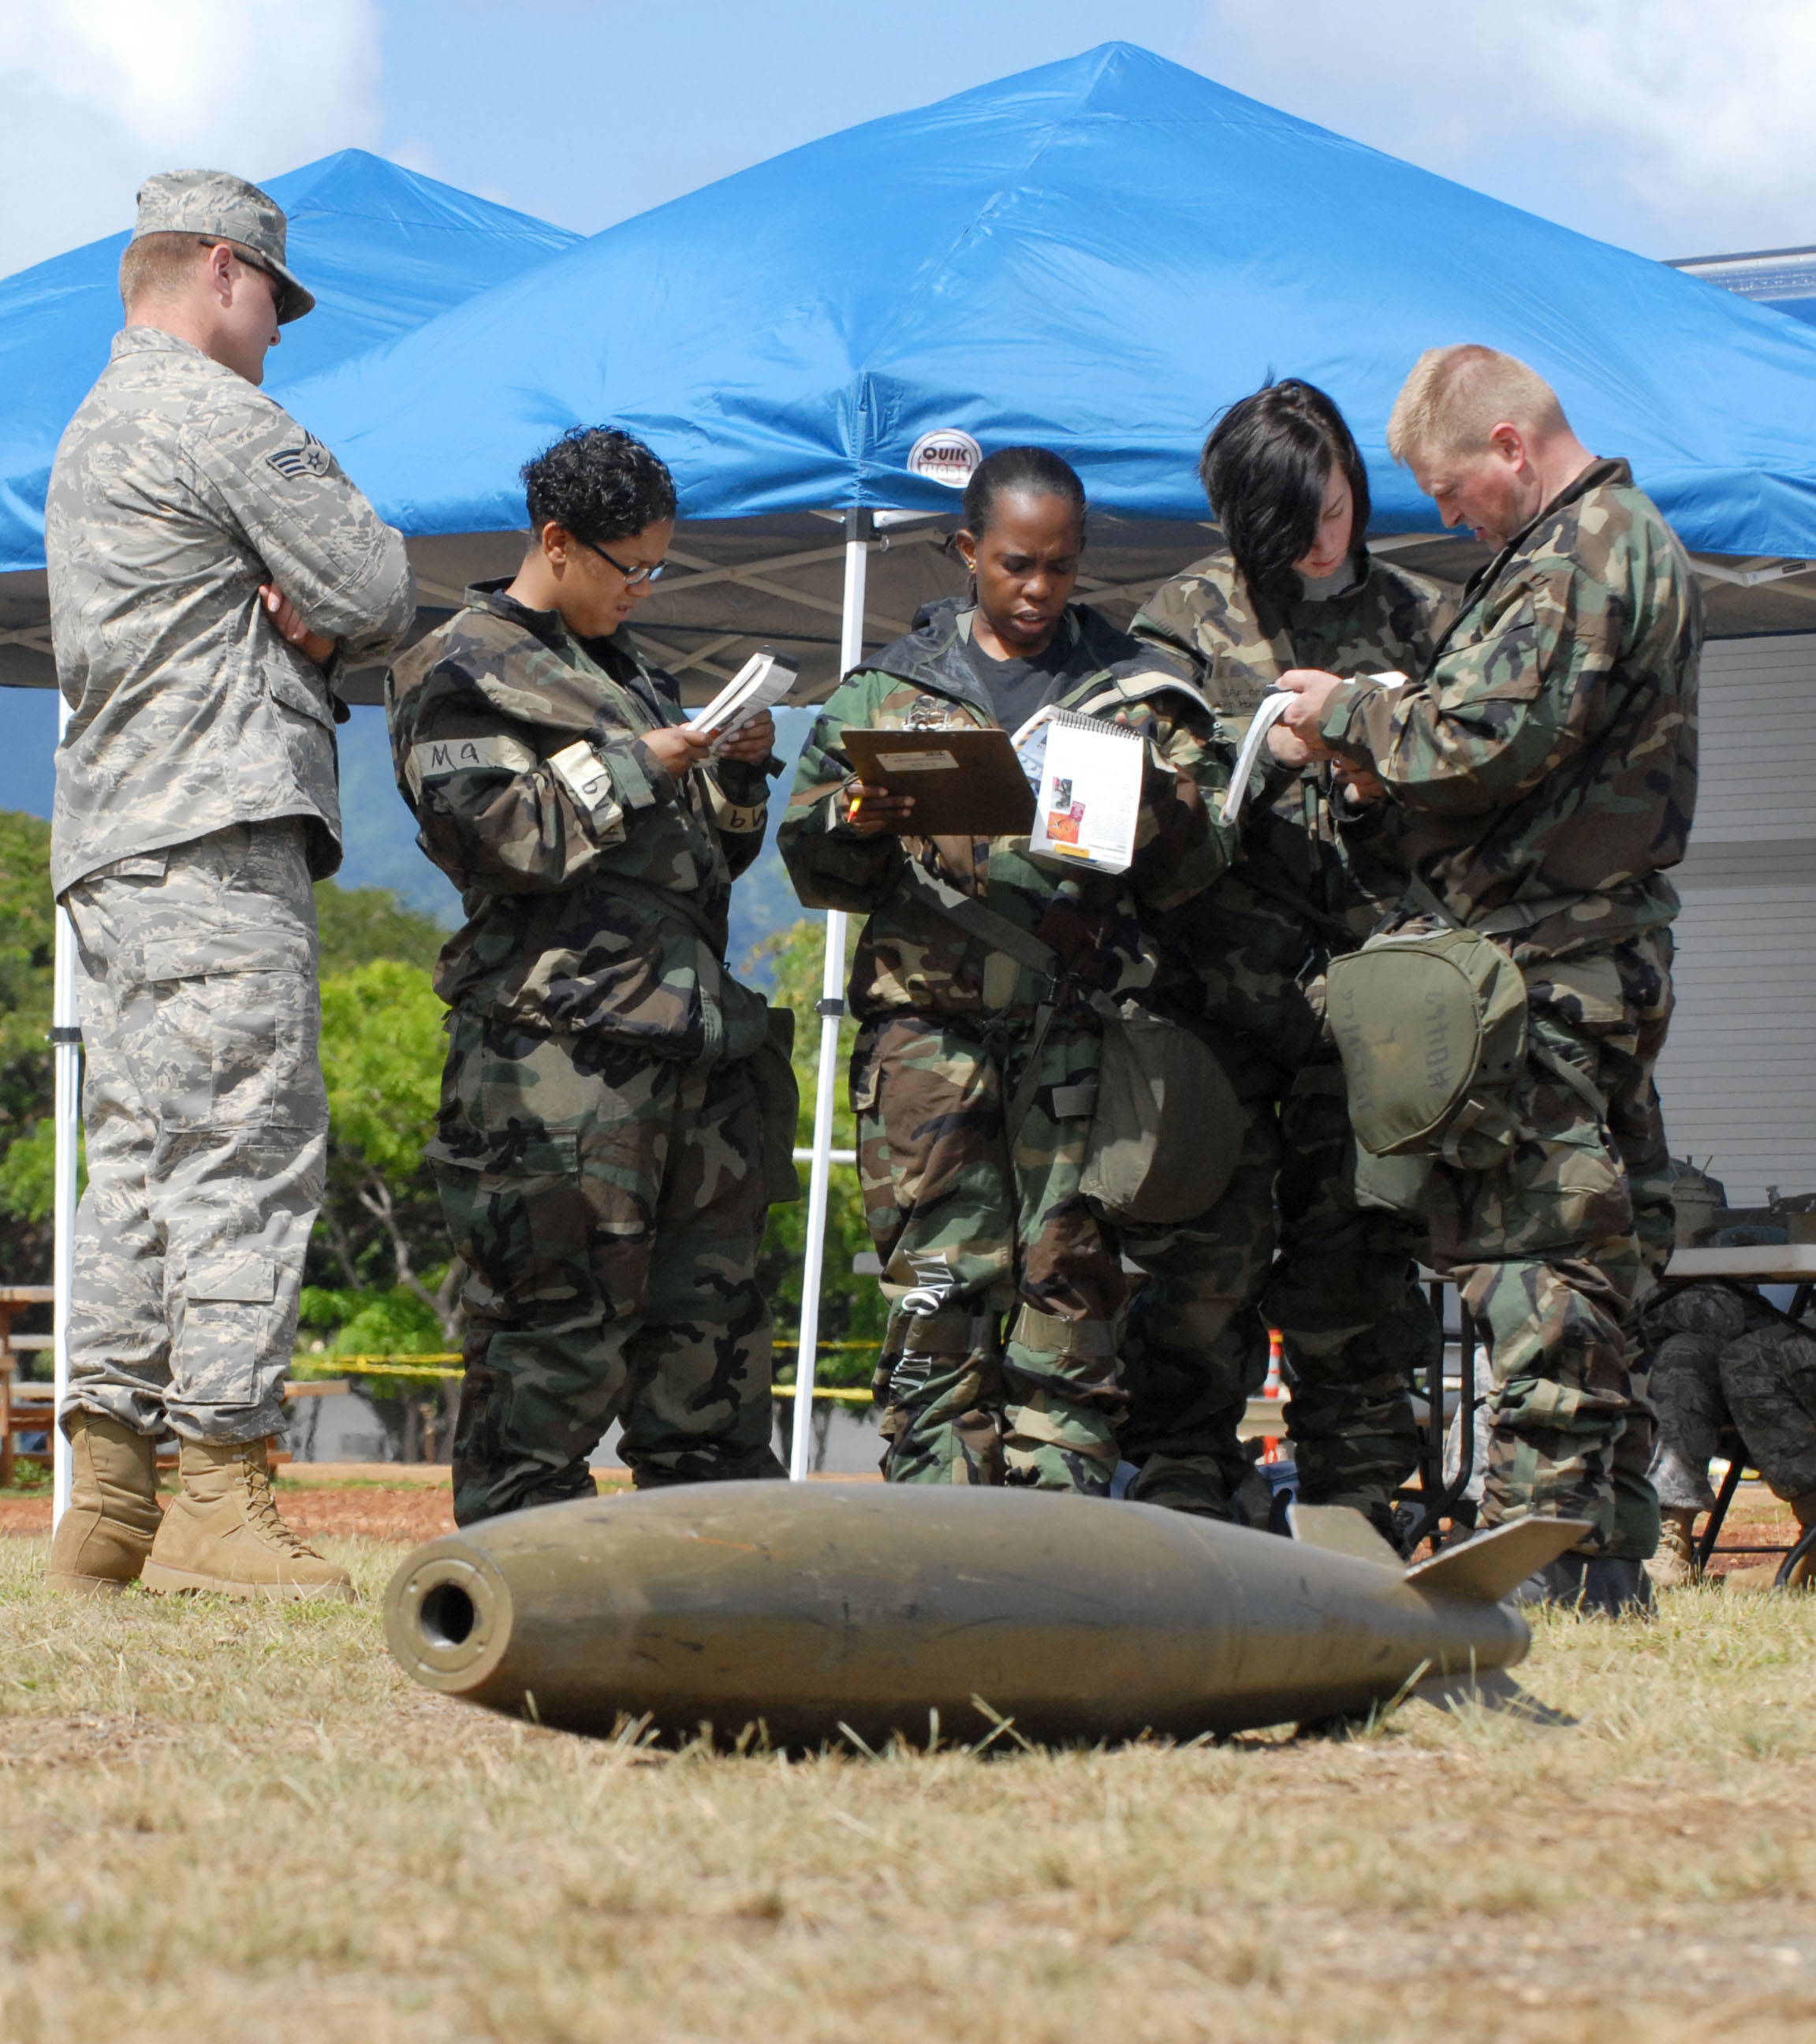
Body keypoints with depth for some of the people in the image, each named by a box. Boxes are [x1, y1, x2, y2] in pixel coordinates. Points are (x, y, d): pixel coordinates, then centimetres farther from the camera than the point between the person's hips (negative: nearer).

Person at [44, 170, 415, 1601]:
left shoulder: (92, 434, 26)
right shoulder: (216, 416, -6)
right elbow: (382, 599, -8)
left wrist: (298, 627, 3)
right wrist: (328, 620, 12)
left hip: (110, 848, 10)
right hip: (218, 838, -10)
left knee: (141, 1161, 8)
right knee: (249, 1154, -11)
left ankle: (109, 1496, 5)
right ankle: (221, 1495, -15)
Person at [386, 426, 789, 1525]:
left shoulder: (630, 668, 25)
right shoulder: (461, 672, 2)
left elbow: (715, 853, 28)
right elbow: (502, 834, -12)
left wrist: (738, 771, 9)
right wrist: (639, 767, -9)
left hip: (691, 1028, 8)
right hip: (562, 1044, -8)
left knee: (714, 1293, 7)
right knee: (561, 1310, -9)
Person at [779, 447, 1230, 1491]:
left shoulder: (1138, 690, 13)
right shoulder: (891, 685, 14)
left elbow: (1190, 879, 9)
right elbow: (813, 862, 12)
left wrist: (1164, 812, -13)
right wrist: (862, 825, -10)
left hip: (1080, 1032, 0)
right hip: (929, 1025, 0)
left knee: (1072, 1290, -3)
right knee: (937, 1297, -4)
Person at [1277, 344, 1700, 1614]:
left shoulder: (1577, 563, -14)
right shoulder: (1627, 538, 20)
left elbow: (1485, 739, -22)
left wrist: (1349, 717, -6)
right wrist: (1376, 729, 8)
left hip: (1540, 958, -11)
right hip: (1610, 947, 11)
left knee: (1529, 1244, -9)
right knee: (1600, 1248, 11)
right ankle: (1610, 1546, 15)